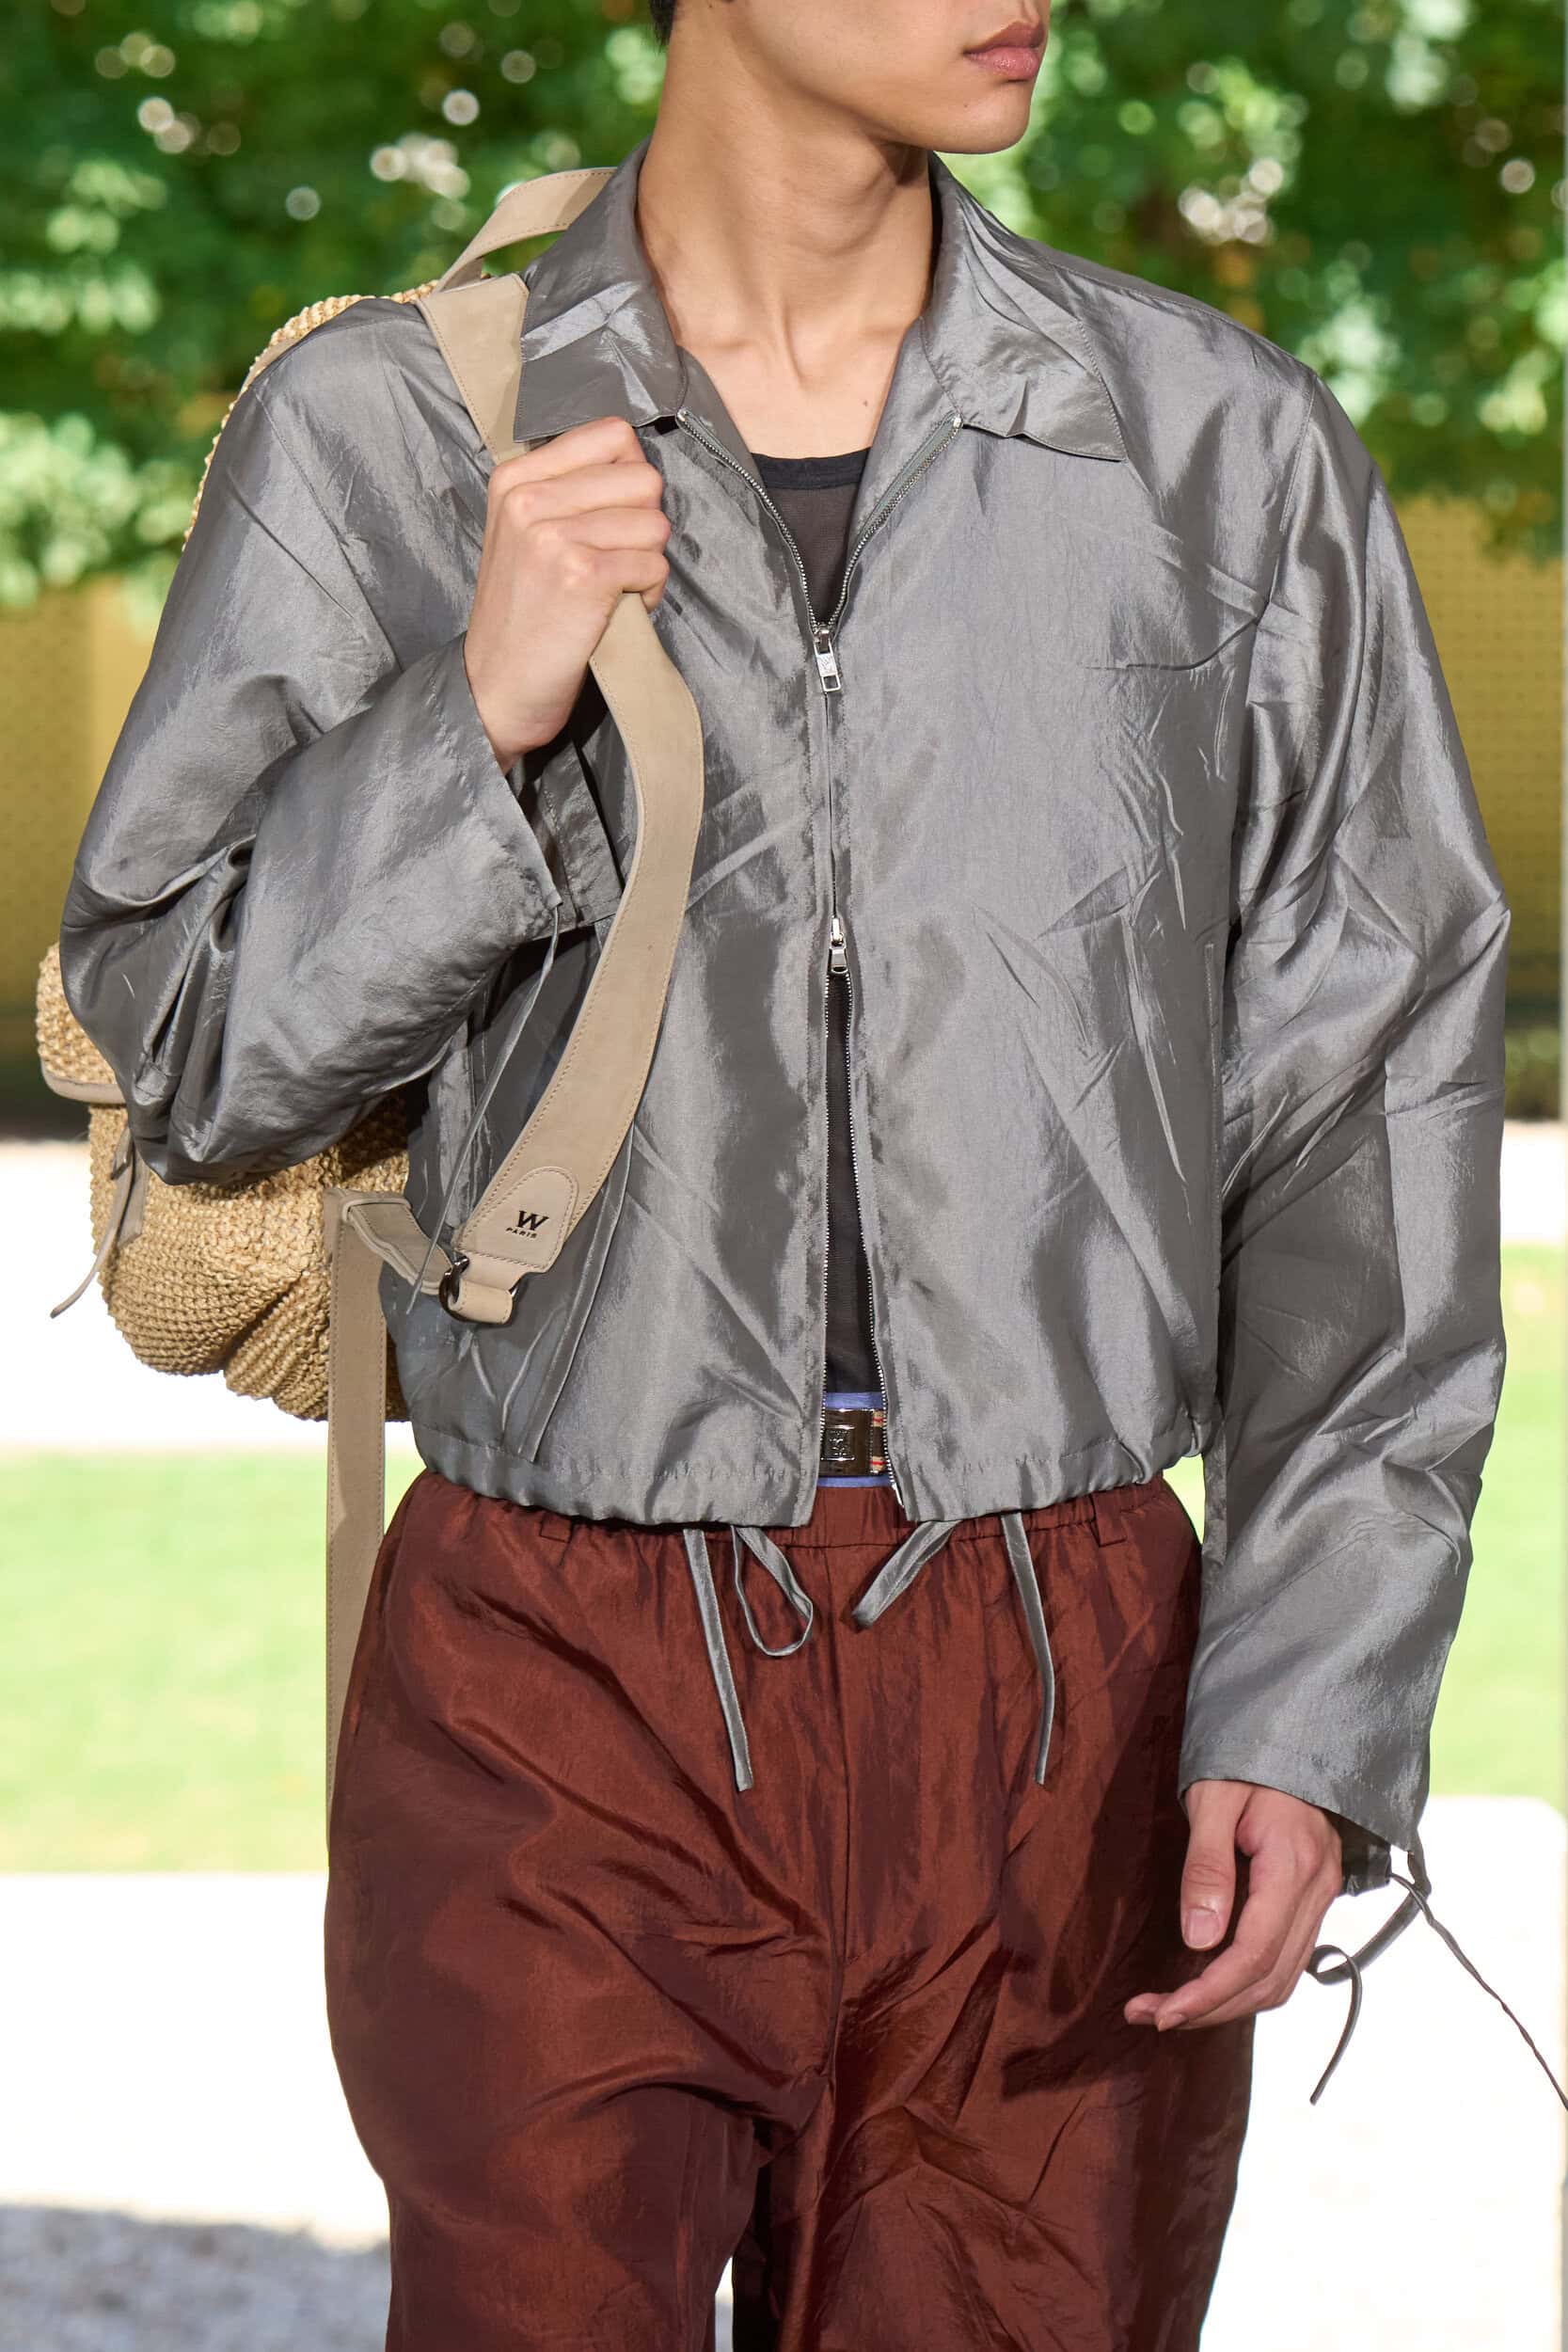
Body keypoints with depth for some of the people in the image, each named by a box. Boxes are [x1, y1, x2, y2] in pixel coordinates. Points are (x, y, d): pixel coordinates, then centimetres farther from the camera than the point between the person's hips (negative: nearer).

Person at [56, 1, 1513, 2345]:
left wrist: (1318, 1717, -10)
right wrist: (482, 714, -17)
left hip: (1065, 1735, 1)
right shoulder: (380, 435, -2)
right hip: (564, 1712, -1)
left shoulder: (1227, 450, -1)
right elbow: (194, 1057, 0)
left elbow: (1369, 1123, 0)